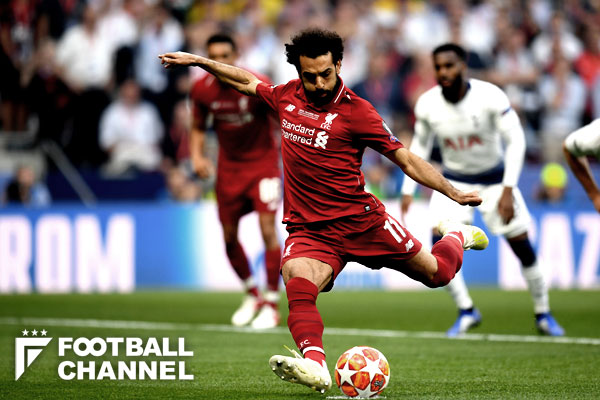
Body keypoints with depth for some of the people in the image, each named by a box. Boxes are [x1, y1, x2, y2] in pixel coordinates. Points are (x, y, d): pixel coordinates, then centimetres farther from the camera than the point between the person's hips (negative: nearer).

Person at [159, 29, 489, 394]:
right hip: (308, 228, 2)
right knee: (298, 285, -31)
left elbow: (407, 160, -5)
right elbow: (248, 82, 27)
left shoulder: (356, 111, -7)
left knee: (436, 273, 6)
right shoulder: (287, 96, 6)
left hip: (360, 220, -2)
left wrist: (455, 193, -12)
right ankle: (314, 364, -52)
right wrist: (199, 61, 28)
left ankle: (456, 235, 42)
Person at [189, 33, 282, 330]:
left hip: (263, 163, -4)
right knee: (229, 237, 7)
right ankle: (252, 294, 31)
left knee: (268, 229, -16)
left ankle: (272, 304, -5)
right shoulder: (202, 89, -9)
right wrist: (196, 155, -8)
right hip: (229, 167, 4)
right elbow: (198, 127, 8)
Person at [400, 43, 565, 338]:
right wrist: (408, 190, 1)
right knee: (440, 242, -18)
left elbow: (515, 140, -18)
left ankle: (543, 314, 17)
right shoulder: (427, 104, -14)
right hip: (454, 181, 2)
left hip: (494, 178, -2)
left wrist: (508, 190, -23)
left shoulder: (490, 97, -24)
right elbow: (420, 144, 4)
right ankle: (466, 311, -3)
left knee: (522, 246, -1)